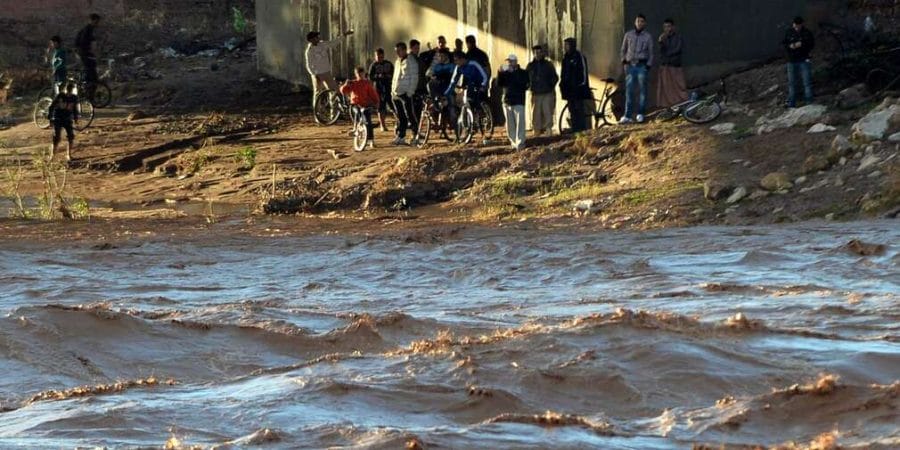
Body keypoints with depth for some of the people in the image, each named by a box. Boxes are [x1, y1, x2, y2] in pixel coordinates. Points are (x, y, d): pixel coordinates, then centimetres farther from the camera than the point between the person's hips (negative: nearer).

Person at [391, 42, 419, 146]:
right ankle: (400, 137, 10)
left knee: (410, 116, -6)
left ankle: (416, 136, -1)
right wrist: (393, 90, 14)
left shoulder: (411, 61, -6)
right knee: (400, 118, 8)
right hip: (396, 93, 7)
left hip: (406, 93, -7)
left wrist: (410, 91, -16)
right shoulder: (397, 62, 18)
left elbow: (414, 78, -10)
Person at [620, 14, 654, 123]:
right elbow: (623, 49, 17)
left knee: (642, 90, -2)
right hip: (630, 65, 1)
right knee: (629, 91, -3)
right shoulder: (628, 35, 10)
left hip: (642, 66, -1)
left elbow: (651, 52, 8)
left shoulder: (648, 36, 6)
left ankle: (640, 114, 3)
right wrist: (623, 60, 5)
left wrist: (649, 65, -1)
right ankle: (628, 115, -4)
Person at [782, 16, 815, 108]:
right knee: (791, 83, 6)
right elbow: (783, 43, 6)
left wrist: (802, 44, -20)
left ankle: (809, 103, 1)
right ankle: (791, 104, 13)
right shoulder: (789, 32, 3)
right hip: (792, 61, 2)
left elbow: (812, 43, -5)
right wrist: (790, 46, -15)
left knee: (807, 82, -4)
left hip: (804, 60, -2)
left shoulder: (806, 32, -2)